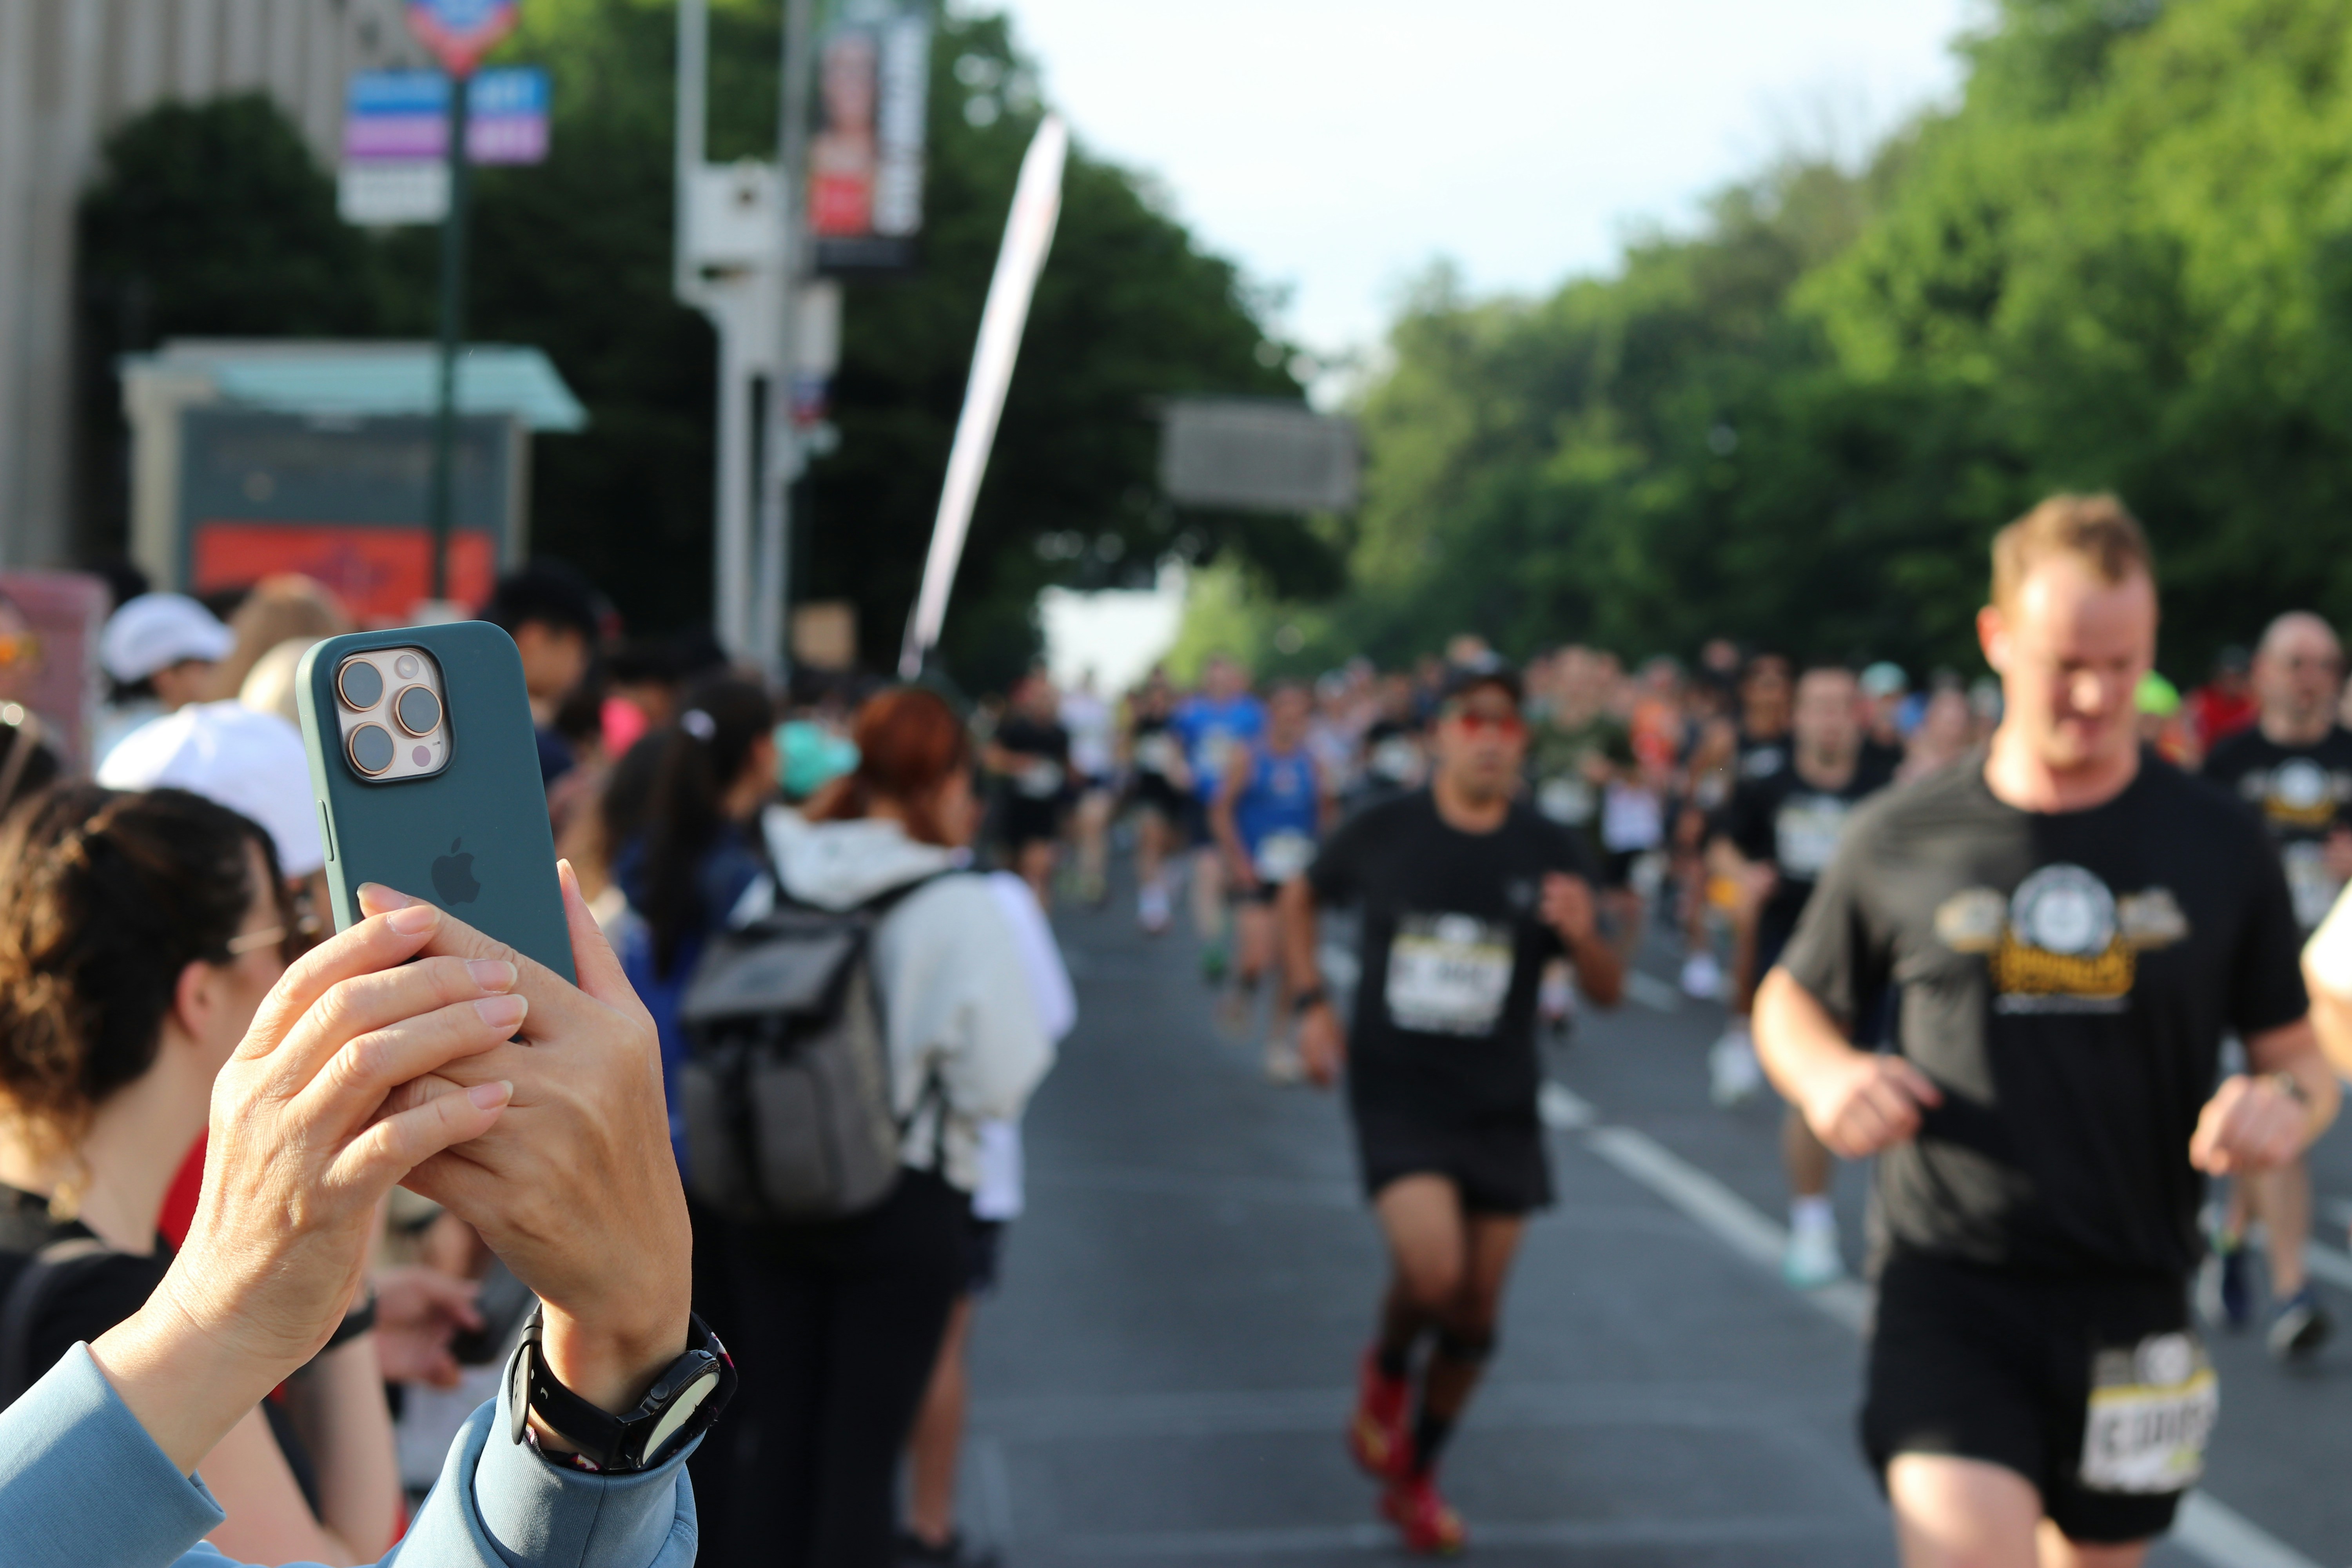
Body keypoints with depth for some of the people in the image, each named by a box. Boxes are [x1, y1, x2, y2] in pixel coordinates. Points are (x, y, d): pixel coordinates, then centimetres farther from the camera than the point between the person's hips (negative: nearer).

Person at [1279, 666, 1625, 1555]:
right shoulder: (1383, 833, -5)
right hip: (1396, 1090, -2)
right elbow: (1301, 900, 15)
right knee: (1431, 1267, -23)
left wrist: (1582, 935, -22)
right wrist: (1309, 1005, 3)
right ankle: (1386, 1368, 12)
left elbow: (1608, 994, -1)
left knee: (1475, 1313, 8)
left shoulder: (1550, 854, -3)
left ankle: (1414, 1480, 30)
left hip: (1499, 1105, 3)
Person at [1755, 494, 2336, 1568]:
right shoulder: (1900, 842, 0)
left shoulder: (2221, 847, 2)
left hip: (2133, 1301, 2)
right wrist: (1824, 1077, -8)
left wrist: (2286, 1104, -15)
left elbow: (2296, 1053, 9)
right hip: (1949, 1286, -2)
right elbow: (1792, 999, 14)